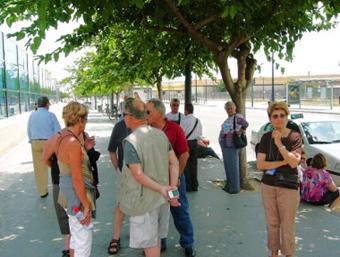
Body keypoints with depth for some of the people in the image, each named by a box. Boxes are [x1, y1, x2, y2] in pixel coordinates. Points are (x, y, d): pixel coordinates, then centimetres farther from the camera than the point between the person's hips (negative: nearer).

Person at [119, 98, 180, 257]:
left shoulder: (131, 141, -20)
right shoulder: (160, 134, 0)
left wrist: (162, 189, -23)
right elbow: (174, 163, -2)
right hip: (161, 198, 7)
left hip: (144, 200, -7)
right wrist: (173, 188, -7)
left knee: (148, 241, 10)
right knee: (154, 237, 23)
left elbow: (138, 175, -24)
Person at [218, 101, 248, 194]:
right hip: (224, 145, 9)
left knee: (232, 166, -1)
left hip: (231, 145, -9)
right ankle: (229, 185, 30)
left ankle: (235, 188, 9)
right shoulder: (228, 118, 14)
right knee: (227, 166, 18)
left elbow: (245, 123, -32)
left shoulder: (237, 117, -15)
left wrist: (240, 131, -18)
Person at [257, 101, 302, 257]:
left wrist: (279, 143, -22)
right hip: (268, 186, 3)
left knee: (287, 226, 4)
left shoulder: (295, 137, -8)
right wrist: (283, 162, -15)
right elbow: (260, 165, -7)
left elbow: (294, 163, -20)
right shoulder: (266, 137, 0)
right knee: (272, 224, 14)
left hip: (288, 188, -3)